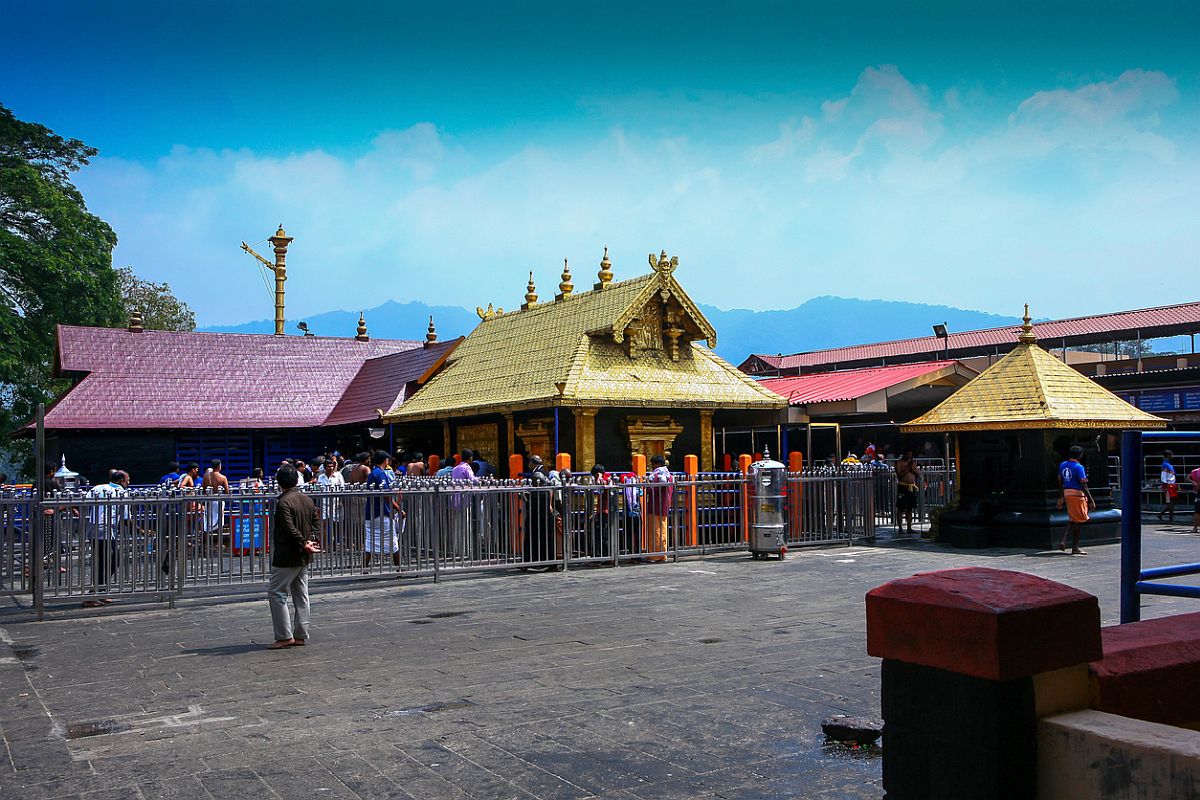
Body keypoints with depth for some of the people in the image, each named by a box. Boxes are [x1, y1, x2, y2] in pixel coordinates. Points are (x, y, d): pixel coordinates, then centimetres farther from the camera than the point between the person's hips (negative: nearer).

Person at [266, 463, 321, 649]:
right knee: (301, 595, 11)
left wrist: (304, 544, -16)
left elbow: (290, 529, -23)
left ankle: (284, 637, -4)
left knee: (276, 593, -1)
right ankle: (300, 636, 14)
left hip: (286, 557, -8)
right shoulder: (308, 500, 9)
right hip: (303, 557, 8)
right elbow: (315, 523, 10)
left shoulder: (284, 502, -16)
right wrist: (310, 542, -1)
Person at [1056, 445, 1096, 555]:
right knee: (1079, 521, 2)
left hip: (1067, 493, 7)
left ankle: (1062, 541, 2)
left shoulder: (1062, 465, 8)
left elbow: (1060, 482, 14)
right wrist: (1091, 500, -14)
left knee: (1072, 520, 17)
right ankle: (1075, 548, 5)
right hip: (1077, 494, -7)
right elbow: (1083, 485, -18)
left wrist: (1061, 498, 21)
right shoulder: (1079, 467, -14)